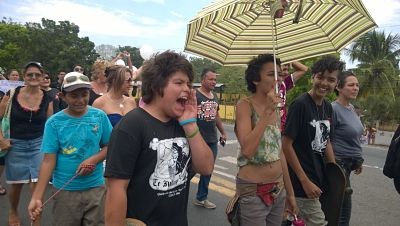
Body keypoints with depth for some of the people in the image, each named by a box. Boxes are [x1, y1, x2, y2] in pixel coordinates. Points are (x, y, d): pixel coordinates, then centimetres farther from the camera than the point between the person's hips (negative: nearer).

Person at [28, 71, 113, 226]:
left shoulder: (100, 116, -4)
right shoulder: (54, 122, -8)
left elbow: (109, 146, 2)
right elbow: (48, 161, -8)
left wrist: (94, 160, -17)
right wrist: (37, 197, -15)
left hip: (96, 188, 1)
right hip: (65, 191, -1)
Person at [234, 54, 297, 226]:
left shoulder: (275, 109, 7)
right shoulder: (245, 105, -13)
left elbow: (279, 153, 12)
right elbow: (247, 150, -27)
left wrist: (290, 192, 14)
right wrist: (267, 112, -26)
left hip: (278, 190, 7)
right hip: (253, 191, -6)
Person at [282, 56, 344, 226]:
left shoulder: (328, 107, 6)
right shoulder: (300, 104, -17)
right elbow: (286, 144, -18)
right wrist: (305, 181, -18)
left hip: (322, 180, 7)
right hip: (303, 182, -7)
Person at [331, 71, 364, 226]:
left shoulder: (352, 108, 9)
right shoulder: (333, 109, -16)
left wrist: (358, 161, 19)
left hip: (350, 162, 8)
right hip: (338, 162, -8)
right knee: (344, 209, -2)